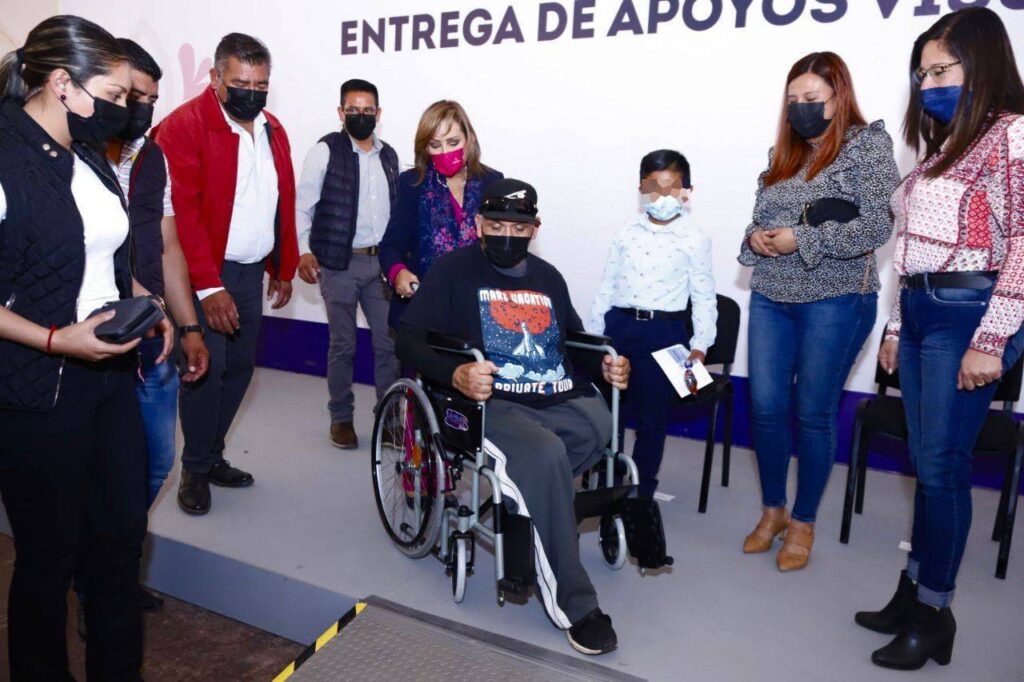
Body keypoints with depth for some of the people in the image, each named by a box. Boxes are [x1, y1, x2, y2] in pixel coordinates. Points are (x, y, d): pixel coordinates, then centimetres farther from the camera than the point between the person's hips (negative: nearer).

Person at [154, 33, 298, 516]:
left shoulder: (273, 131, 11)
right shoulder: (184, 126, -11)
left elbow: (284, 203, 15)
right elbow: (183, 213, -18)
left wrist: (284, 269, 15)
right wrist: (209, 286, -22)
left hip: (252, 272, 6)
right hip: (206, 276, -6)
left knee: (240, 367, 11)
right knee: (207, 370, -4)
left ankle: (213, 455, 27)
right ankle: (195, 470, 15)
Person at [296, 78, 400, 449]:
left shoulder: (389, 155, 11)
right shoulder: (325, 150, -3)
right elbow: (303, 205, -5)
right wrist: (304, 250, -17)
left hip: (379, 262, 4)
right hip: (339, 263, -4)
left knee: (389, 341, 4)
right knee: (343, 344, 5)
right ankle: (341, 418, 20)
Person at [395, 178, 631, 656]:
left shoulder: (547, 276, 21)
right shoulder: (454, 270, 5)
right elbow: (408, 339, -4)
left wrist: (606, 366, 6)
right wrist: (455, 374, -23)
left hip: (561, 400, 6)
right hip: (493, 403, -5)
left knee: (604, 425, -29)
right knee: (544, 456, -35)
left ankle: (523, 516, -7)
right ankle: (573, 606, -20)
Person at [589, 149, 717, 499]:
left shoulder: (694, 240, 0)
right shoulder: (627, 233, 8)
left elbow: (704, 298, 0)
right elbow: (607, 286, 10)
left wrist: (699, 345, -9)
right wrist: (591, 335, 7)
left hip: (662, 332, -3)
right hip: (617, 325, 3)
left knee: (651, 417, 6)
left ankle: (641, 490, 23)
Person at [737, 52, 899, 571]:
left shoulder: (867, 144, -3)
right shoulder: (782, 155, 14)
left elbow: (877, 226, -12)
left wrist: (802, 241, -18)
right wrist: (756, 239, -6)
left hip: (835, 300, -5)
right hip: (770, 299, 5)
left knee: (813, 413, 4)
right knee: (766, 408, 5)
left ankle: (803, 522, 21)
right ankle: (772, 510, 25)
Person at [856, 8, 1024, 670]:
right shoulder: (943, 148, 19)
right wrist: (896, 325, 16)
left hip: (968, 314, -8)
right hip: (921, 311, 8)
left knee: (942, 466, -3)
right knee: (927, 464, 11)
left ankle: (934, 612, 9)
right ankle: (916, 592, 21)